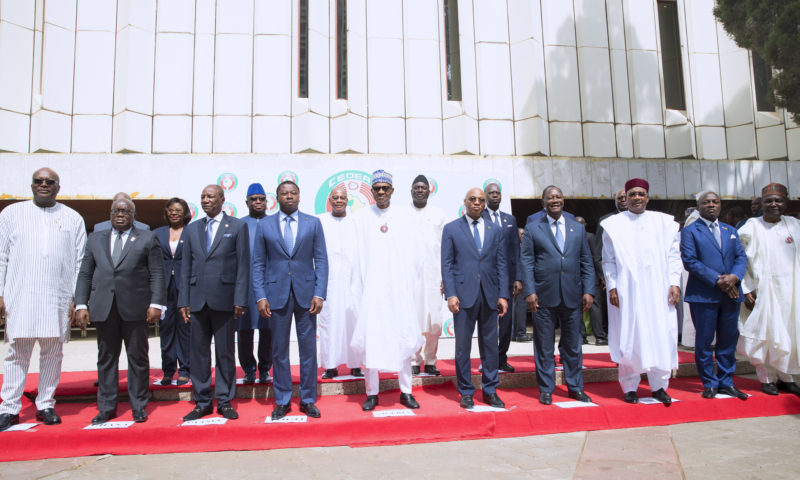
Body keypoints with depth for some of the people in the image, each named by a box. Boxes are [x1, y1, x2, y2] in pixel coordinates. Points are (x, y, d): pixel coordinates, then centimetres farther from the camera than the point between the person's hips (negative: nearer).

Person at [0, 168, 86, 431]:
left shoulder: (73, 218, 9)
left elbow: (80, 262, 7)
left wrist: (77, 300, 1)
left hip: (58, 299, 0)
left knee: (52, 353, 6)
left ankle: (46, 405, 17)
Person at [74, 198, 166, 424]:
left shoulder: (148, 239, 6)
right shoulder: (95, 239, 16)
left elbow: (157, 274, 0)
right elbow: (85, 275, 13)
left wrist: (156, 304, -10)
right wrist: (81, 304, 3)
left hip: (135, 307, -3)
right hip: (103, 308, 3)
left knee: (138, 358, 3)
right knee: (106, 358, 8)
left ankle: (139, 407, 13)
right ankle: (107, 407, 19)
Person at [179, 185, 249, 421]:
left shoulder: (237, 227, 2)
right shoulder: (192, 229, 13)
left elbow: (243, 265, -2)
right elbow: (186, 267, 12)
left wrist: (240, 300, -9)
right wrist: (183, 301, 5)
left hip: (224, 300, -3)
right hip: (197, 301, 4)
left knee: (225, 353, 5)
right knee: (199, 353, 9)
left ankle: (224, 401, 17)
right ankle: (202, 403, 21)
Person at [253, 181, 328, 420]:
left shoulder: (313, 223, 6)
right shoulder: (265, 225, 7)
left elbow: (321, 260, 3)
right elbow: (258, 263, 6)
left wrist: (319, 293, -7)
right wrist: (260, 296, -4)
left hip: (306, 293, 0)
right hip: (277, 294, 0)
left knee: (308, 348, 5)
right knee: (279, 350, 7)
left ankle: (308, 400, 18)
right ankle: (282, 401, 20)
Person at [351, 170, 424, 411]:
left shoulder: (404, 215, 7)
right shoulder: (360, 217, 6)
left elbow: (412, 253, 8)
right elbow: (358, 254, 5)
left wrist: (410, 284, 2)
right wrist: (359, 284, -1)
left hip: (399, 287, 1)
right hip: (371, 288, 0)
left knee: (403, 337, 3)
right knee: (370, 338, -2)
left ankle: (406, 391, 14)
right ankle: (372, 393, 9)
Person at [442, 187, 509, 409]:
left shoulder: (496, 230, 11)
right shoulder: (451, 229, 4)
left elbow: (502, 264, 8)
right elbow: (447, 264, 0)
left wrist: (503, 295, 0)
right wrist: (450, 294, -9)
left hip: (489, 295, 3)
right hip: (464, 295, -2)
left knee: (490, 345, 8)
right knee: (463, 346, 3)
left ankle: (490, 391, 20)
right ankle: (466, 393, 16)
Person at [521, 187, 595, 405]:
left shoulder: (578, 228, 12)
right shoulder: (532, 228, 4)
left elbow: (586, 262, 10)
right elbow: (526, 262, -1)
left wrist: (588, 291, 0)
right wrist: (530, 291, -10)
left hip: (572, 297, 3)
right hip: (544, 297, -2)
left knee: (573, 345, 12)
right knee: (544, 346, 5)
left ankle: (575, 387, 26)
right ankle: (546, 390, 17)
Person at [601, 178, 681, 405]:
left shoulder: (664, 222, 10)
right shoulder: (613, 224, 6)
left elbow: (673, 254, 9)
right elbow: (608, 259, 4)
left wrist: (674, 283, -1)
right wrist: (612, 287, -4)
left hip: (658, 290, 2)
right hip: (627, 290, -1)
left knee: (661, 335, 0)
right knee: (629, 337, 1)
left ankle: (659, 385, 14)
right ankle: (630, 387, 12)